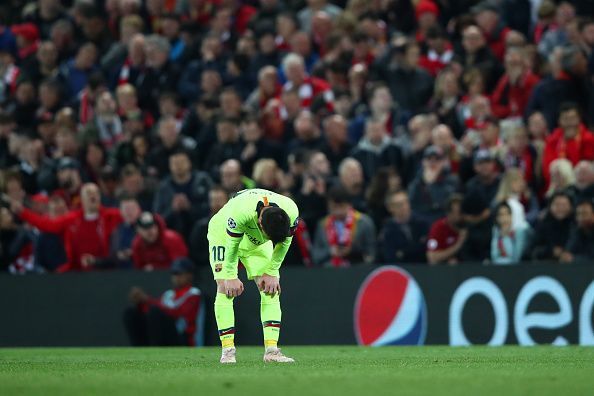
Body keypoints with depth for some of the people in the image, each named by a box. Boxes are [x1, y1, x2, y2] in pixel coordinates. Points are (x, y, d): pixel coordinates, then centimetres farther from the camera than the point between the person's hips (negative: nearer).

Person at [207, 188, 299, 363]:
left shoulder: (291, 212, -32)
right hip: (223, 233, -4)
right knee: (225, 287, -17)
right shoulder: (240, 211, -44)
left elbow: (283, 244, -12)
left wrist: (271, 273, -9)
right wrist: (230, 277, -19)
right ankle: (228, 350, -14)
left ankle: (271, 349, -10)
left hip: (254, 240, 4)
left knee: (271, 287, -8)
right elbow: (232, 245, -28)